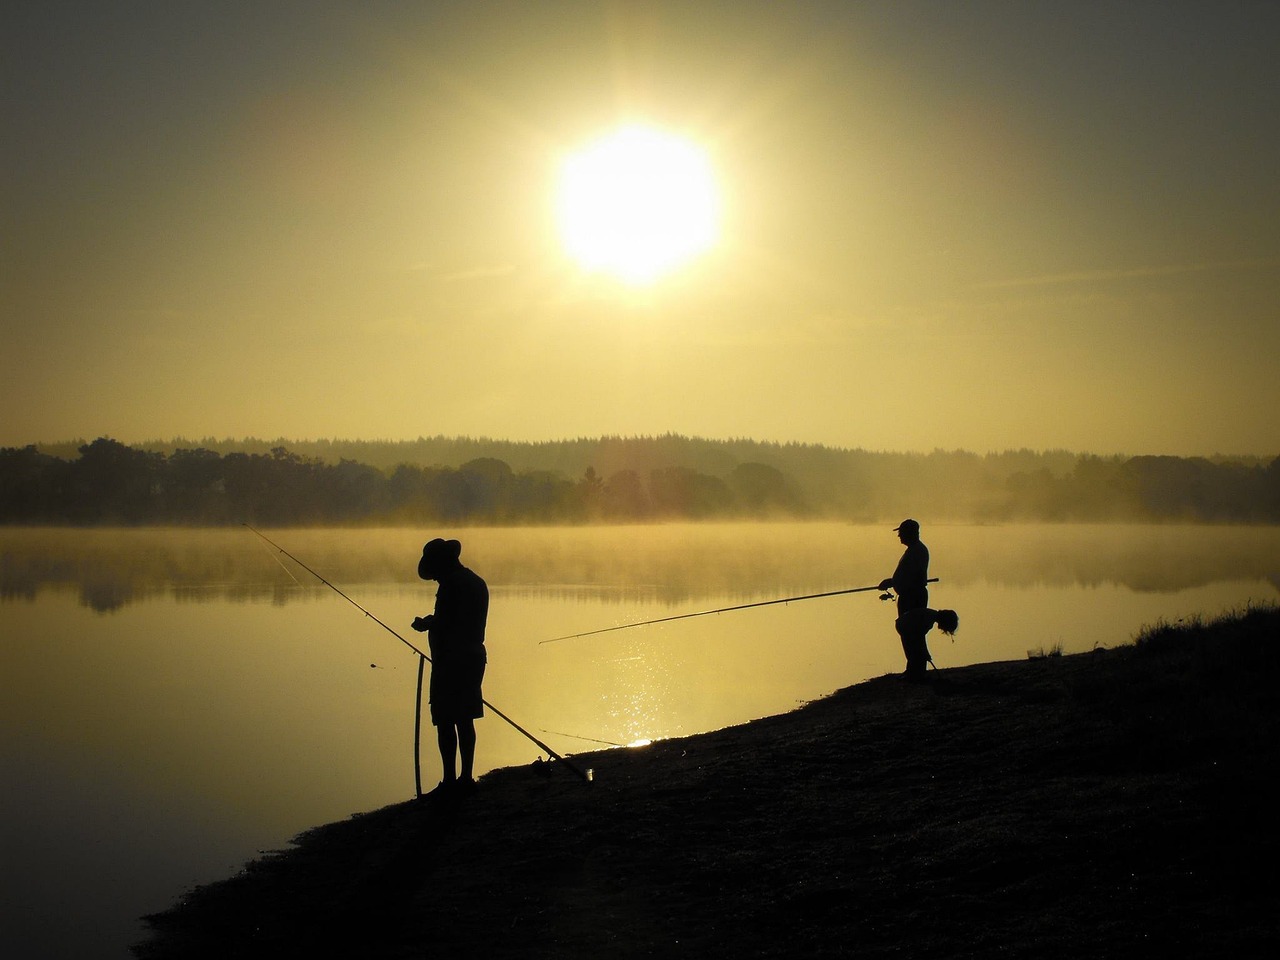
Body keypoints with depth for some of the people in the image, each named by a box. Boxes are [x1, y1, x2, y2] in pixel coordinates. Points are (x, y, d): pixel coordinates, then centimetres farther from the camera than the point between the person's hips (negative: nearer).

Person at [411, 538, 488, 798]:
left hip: (450, 661, -9)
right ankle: (466, 778, 17)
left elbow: (443, 625, -19)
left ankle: (450, 781, -4)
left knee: (445, 722, -4)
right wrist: (432, 623, 19)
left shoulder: (451, 585, -15)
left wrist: (425, 624, 0)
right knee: (464, 720, 14)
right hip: (473, 657, 9)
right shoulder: (477, 583, 13)